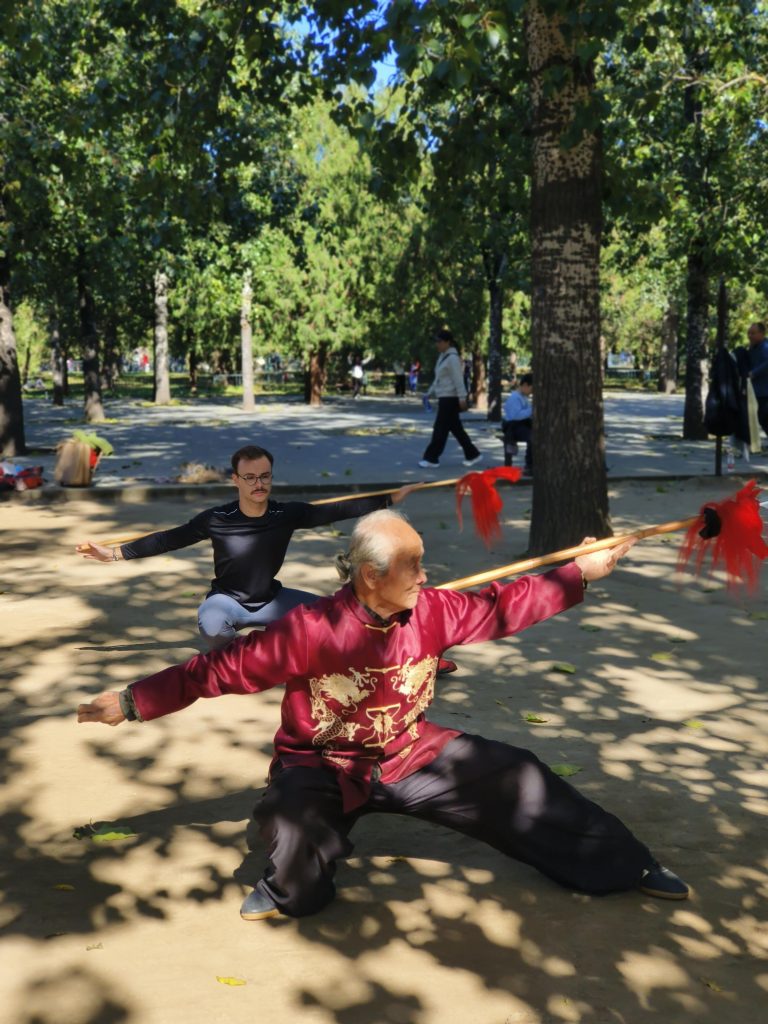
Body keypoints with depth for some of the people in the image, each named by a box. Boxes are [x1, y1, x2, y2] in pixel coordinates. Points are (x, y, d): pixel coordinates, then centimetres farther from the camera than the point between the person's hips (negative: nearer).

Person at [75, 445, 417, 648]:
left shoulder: (287, 514, -15)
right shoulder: (217, 519, -21)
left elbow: (335, 511, -12)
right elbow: (170, 539, -15)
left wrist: (391, 498, -12)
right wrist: (113, 553, -19)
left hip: (270, 599, 3)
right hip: (227, 600, -3)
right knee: (211, 625, -37)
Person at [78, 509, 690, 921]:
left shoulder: (431, 612, -13)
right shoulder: (312, 631, -27)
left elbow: (501, 607, 1)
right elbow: (222, 668, -23)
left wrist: (581, 574, 1)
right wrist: (133, 702, -24)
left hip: (410, 755, 4)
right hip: (323, 769, -4)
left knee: (512, 780, -4)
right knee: (291, 821, -36)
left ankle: (623, 863, 15)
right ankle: (292, 888, 3)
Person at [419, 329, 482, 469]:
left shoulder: (452, 358, -13)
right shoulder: (442, 357, 16)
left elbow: (458, 379, -18)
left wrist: (462, 397, -22)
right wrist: (429, 393, 23)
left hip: (450, 398, -10)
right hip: (444, 398, 10)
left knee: (440, 429, -7)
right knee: (456, 428, 12)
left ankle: (431, 459, -4)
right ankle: (472, 454, 19)